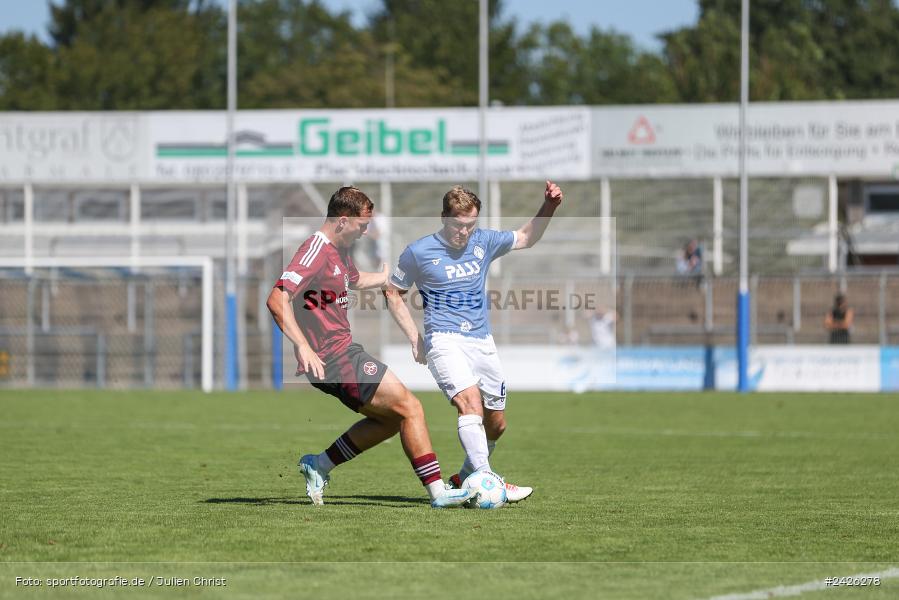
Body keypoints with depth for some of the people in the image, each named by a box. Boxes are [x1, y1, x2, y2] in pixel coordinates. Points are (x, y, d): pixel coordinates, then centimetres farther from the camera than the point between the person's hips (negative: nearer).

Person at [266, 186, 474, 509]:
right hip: (334, 358, -11)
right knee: (409, 408, -9)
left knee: (392, 418, 17)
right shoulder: (316, 252, -16)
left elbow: (356, 280, 40)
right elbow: (277, 300, -27)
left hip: (344, 353, 11)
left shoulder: (339, 252, 15)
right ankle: (438, 491, -7)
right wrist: (303, 347, -32)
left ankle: (320, 464, 18)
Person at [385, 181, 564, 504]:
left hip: (482, 341, 6)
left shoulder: (483, 242, 8)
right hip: (444, 340, -6)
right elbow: (393, 294, 8)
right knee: (470, 401, -29)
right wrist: (415, 339, 2)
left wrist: (549, 207, 8)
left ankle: (465, 479, 30)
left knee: (496, 424, 8)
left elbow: (525, 237, 24)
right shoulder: (419, 252, -3)